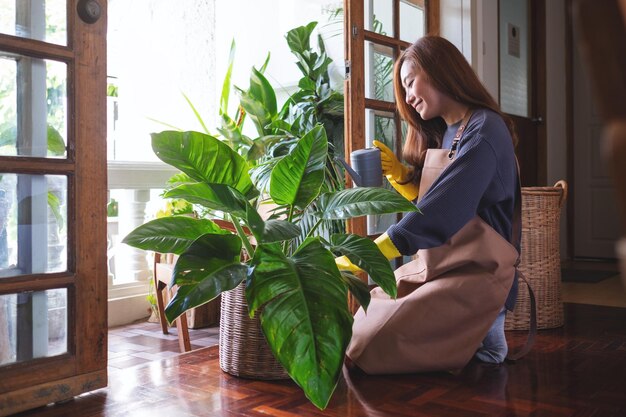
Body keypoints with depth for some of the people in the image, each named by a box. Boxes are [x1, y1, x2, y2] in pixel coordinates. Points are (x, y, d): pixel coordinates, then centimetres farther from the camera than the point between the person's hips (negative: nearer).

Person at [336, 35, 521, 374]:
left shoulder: (484, 130, -15)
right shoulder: (441, 133, 14)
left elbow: (442, 210, -26)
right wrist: (398, 174, 0)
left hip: (476, 273, -9)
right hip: (435, 266, 9)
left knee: (377, 344, -17)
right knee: (363, 323, 3)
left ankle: (482, 340, 3)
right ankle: (466, 340, 13)